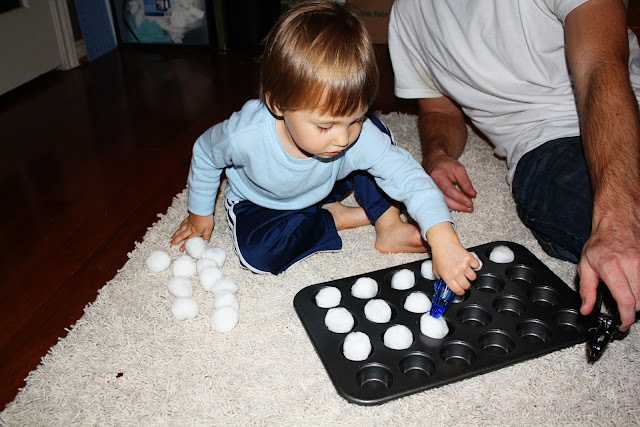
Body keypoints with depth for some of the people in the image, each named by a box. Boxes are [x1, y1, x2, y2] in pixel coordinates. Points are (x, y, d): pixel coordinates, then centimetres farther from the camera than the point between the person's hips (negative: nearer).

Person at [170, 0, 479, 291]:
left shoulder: (359, 133, -35)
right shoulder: (245, 136, -37)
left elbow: (407, 175, -37)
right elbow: (205, 153, -16)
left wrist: (442, 240, -52)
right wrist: (199, 213, -1)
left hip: (324, 191, 2)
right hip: (259, 204, -1)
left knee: (378, 132, -17)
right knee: (258, 254, -33)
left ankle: (389, 227, -10)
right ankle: (334, 218, -12)